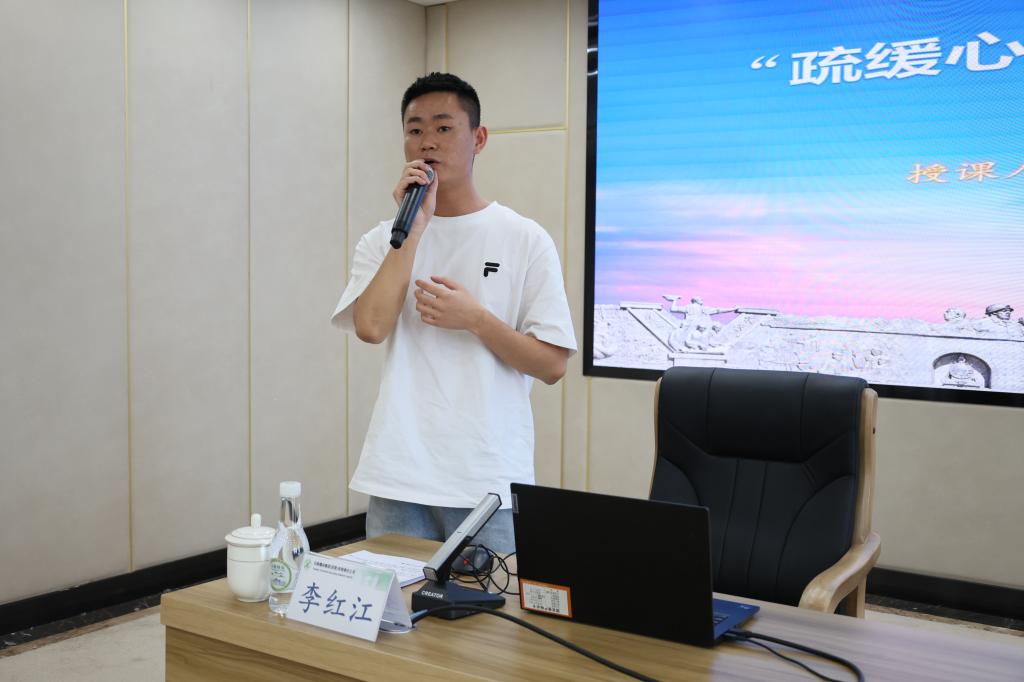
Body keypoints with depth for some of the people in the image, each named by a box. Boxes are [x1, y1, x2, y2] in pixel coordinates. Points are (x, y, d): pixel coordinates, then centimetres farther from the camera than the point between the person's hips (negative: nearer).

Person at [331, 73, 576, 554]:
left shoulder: (526, 240, 0)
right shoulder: (382, 241, 6)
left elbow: (553, 365, -2)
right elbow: (371, 327, -13)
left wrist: (474, 318, -15)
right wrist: (413, 227, -11)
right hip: (399, 477, 2)